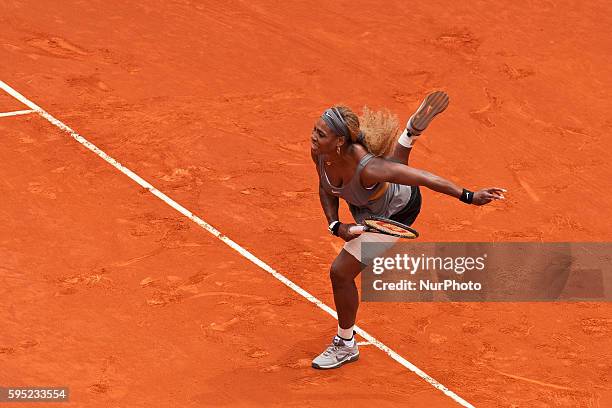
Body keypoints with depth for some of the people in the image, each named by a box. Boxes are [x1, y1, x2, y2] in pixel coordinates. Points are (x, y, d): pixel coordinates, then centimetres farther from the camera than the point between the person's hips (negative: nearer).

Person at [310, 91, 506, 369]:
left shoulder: (366, 168, -46)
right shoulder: (319, 152, -27)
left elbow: (423, 178, -40)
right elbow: (326, 189, -7)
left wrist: (468, 196, -38)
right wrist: (335, 225, -21)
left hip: (393, 214, -5)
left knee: (341, 273, -5)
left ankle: (346, 346, 13)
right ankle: (412, 130, 60)